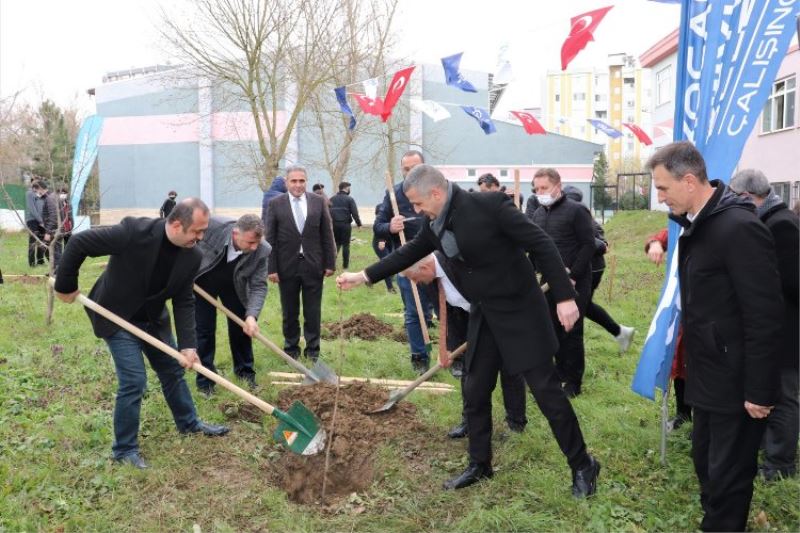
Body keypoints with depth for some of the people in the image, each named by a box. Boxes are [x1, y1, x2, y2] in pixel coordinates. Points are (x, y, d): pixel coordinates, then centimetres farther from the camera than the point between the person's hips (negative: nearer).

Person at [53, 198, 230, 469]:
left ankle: (189, 422, 38)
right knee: (134, 380, -9)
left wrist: (188, 345, -18)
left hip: (153, 317, 6)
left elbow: (184, 302, -9)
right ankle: (125, 448, 10)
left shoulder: (192, 256, -16)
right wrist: (65, 286, -14)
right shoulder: (134, 231, -33)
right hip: (118, 317, -6)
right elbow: (79, 243, -24)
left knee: (173, 369, 16)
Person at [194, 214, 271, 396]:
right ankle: (205, 380, 13)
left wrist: (252, 315, -37)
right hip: (203, 281, -2)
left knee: (241, 326, 6)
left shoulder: (262, 251, -30)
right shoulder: (212, 225, -36)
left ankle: (245, 372, 27)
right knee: (204, 329, 0)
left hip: (233, 286, 2)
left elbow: (258, 286, -23)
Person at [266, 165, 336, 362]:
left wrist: (330, 263, 1)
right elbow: (270, 239, -1)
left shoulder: (318, 202, 3)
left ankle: (313, 349, 20)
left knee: (313, 312, 7)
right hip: (287, 266, 0)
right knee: (289, 312, 10)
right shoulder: (276, 204, -1)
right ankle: (291, 348, 24)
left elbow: (327, 234, 5)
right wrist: (272, 268, -6)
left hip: (313, 265, 1)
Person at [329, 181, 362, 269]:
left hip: (334, 224, 4)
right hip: (345, 224, -4)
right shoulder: (349, 199, -6)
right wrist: (359, 223, -6)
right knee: (345, 244, 6)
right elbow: (354, 213, -12)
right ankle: (345, 265, 8)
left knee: (337, 243, 17)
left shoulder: (332, 199, 9)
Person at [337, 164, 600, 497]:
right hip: (483, 316, 7)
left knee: (546, 391, 0)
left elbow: (541, 244, -19)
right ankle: (479, 464, 30)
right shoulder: (436, 224, 1)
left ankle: (582, 466, 18)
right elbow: (408, 254, 14)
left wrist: (564, 296, -22)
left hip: (520, 311, -7)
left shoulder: (490, 205, -20)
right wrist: (363, 276, 13)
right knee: (475, 392, 12)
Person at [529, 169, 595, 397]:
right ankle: (561, 372, 27)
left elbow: (588, 245, -12)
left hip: (574, 282, -6)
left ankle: (574, 382, 11)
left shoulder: (576, 210, -9)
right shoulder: (538, 214, 11)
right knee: (553, 329, 12)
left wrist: (573, 275, -16)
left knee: (572, 331, 0)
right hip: (548, 281, 6)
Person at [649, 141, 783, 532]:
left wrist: (759, 391, -19)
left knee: (728, 475, 6)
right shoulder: (698, 224, 6)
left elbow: (764, 316, -22)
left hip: (736, 384, -9)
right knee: (705, 462, 20)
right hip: (708, 377, 9)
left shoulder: (739, 227, -22)